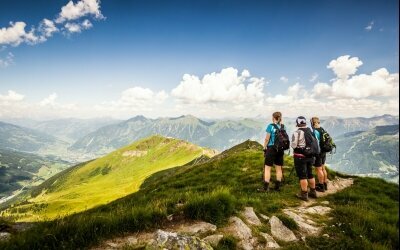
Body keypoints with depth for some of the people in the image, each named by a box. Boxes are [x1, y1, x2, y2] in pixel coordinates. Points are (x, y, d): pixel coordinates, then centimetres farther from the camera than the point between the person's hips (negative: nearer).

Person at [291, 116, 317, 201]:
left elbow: (293, 145, -17)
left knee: (302, 176, -1)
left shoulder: (297, 133, -17)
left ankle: (304, 194, 4)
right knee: (310, 174, 18)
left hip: (300, 156, -7)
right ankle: (313, 192, 28)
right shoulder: (311, 131, 5)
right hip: (310, 156, 7)